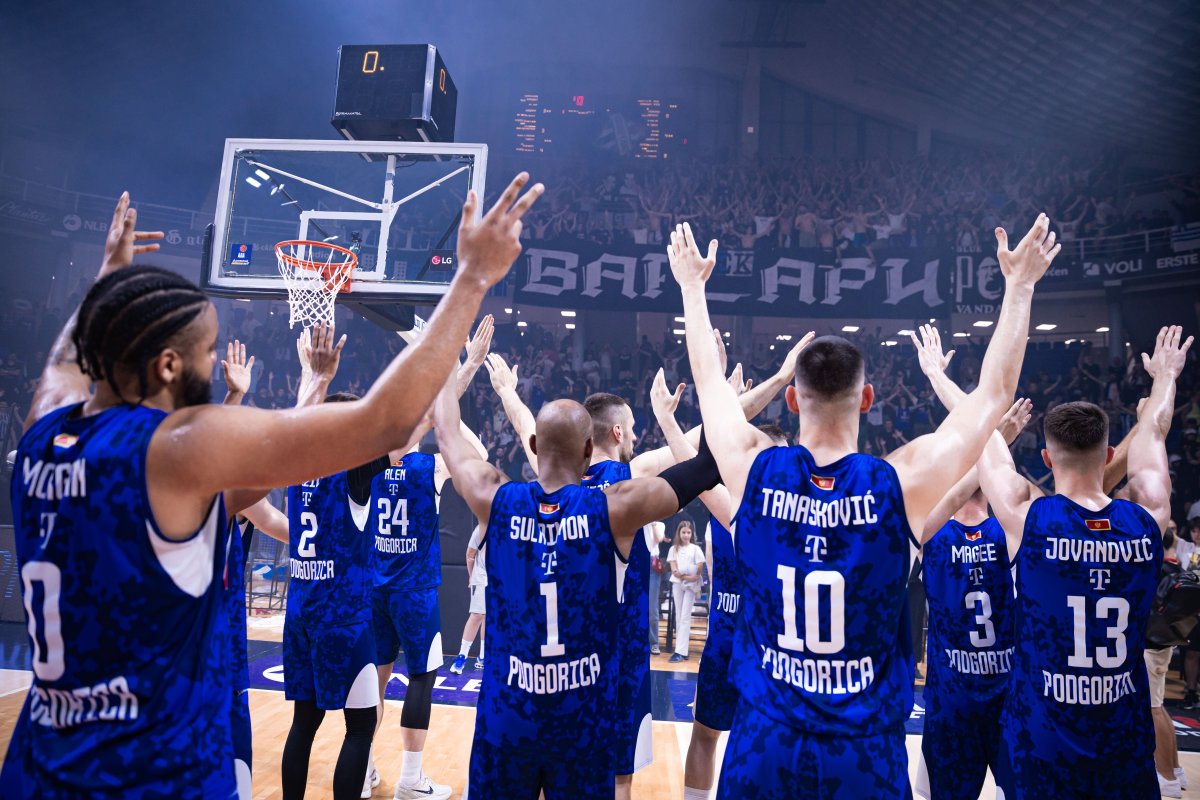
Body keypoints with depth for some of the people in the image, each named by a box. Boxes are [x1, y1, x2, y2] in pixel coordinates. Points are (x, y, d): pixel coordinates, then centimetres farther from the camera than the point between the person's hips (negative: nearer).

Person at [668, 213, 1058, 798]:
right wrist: (1020, 285, 11)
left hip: (763, 743, 1)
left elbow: (709, 381, 5)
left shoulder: (754, 470, -12)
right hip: (866, 750, -1)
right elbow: (994, 393, -1)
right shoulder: (902, 483, -16)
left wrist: (693, 285, 18)